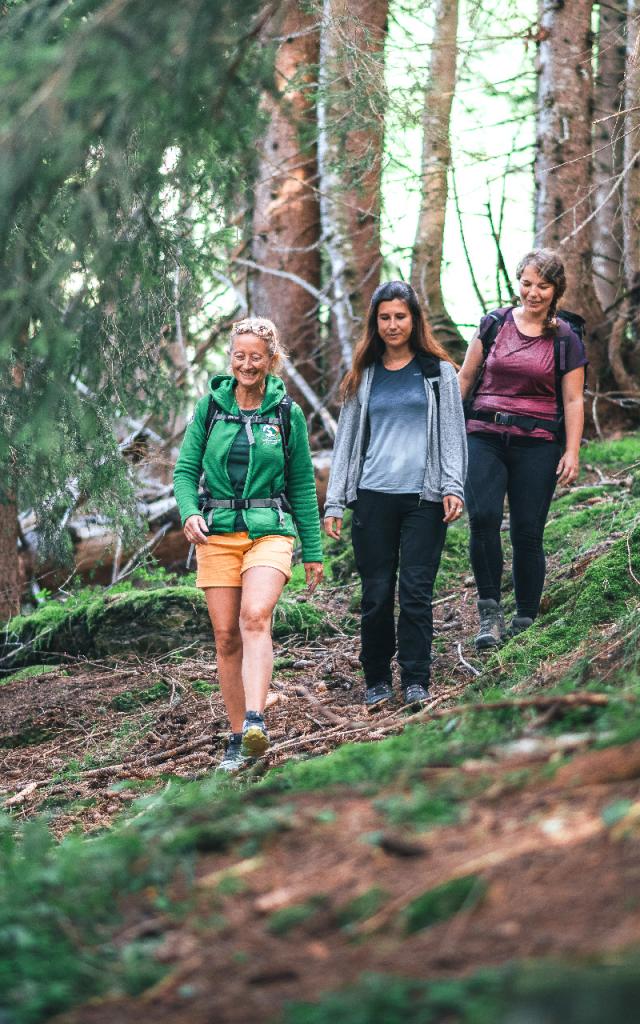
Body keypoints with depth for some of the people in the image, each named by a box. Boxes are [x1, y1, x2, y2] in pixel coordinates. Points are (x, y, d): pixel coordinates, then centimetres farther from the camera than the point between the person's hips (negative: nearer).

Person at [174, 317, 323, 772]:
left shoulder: (287, 413, 4)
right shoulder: (210, 406, 7)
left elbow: (303, 486, 9)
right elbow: (186, 469, 8)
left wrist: (314, 551, 10)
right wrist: (190, 513, -13)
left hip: (270, 530, -2)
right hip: (218, 530, 2)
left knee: (255, 617, -25)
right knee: (226, 635, 0)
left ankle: (255, 720, -34)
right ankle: (238, 737, 8)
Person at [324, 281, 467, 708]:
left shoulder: (439, 372, 9)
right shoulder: (363, 377, 14)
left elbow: (454, 432, 6)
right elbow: (347, 438, 14)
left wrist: (454, 488, -7)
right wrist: (334, 502, 8)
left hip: (424, 497, -2)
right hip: (374, 497, 2)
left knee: (416, 592, -5)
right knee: (377, 594, 1)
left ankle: (416, 681, 2)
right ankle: (377, 680, 12)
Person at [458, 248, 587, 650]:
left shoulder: (566, 340, 5)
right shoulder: (494, 324, 7)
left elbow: (573, 401, 5)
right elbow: (465, 378, 14)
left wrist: (572, 453, -3)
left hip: (537, 444, 0)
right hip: (485, 437, 1)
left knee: (527, 533, -1)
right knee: (483, 515, -20)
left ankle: (525, 623, 12)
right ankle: (490, 612, -11)